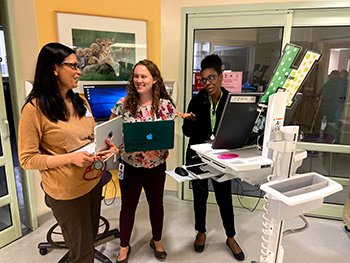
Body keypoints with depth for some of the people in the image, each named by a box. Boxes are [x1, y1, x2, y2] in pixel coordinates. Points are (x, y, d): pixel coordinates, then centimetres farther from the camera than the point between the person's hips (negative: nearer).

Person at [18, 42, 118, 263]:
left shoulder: (81, 102, 6)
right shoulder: (35, 108, -15)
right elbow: (27, 159, -13)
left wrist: (106, 145, -5)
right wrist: (70, 158, -24)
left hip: (93, 180, 7)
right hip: (67, 191, -6)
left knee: (91, 237, 24)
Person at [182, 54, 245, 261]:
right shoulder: (197, 100, -4)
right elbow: (187, 132, -3)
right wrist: (191, 121, -23)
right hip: (198, 155, 1)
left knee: (224, 197, 10)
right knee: (200, 195, 15)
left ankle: (231, 237, 33)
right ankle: (201, 232, 39)